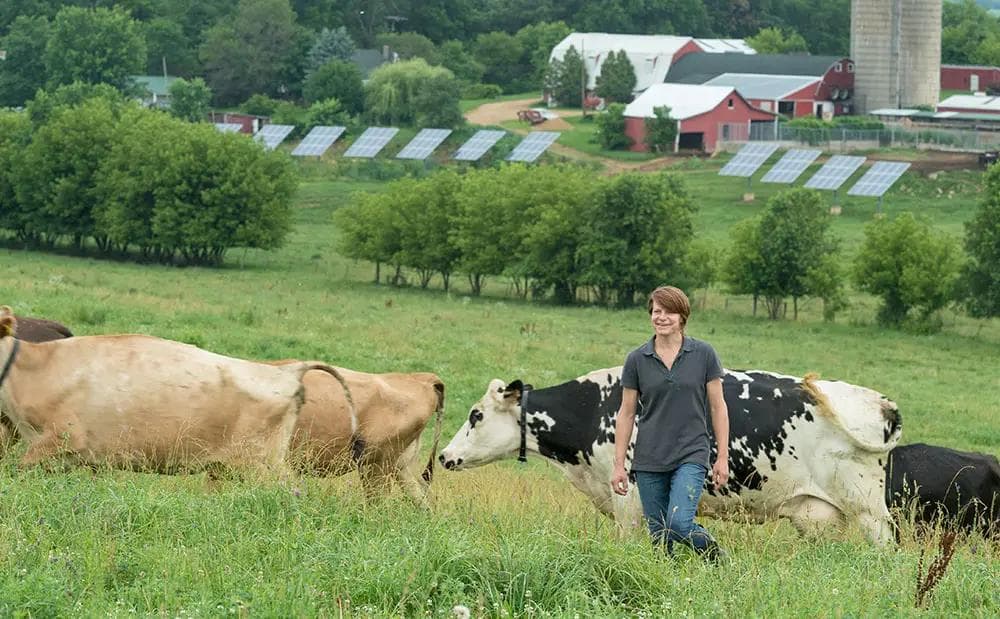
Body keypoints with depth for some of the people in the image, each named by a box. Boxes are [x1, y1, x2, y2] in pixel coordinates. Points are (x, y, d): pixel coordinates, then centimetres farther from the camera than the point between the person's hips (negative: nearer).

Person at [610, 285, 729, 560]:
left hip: (691, 455, -3)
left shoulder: (704, 354, -1)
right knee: (659, 537, 4)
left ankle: (717, 559, 8)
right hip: (649, 460, 3)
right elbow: (626, 413, 7)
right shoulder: (637, 360, 2)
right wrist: (618, 465, 3)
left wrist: (723, 457, -1)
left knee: (680, 524, -19)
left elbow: (718, 406, 3)